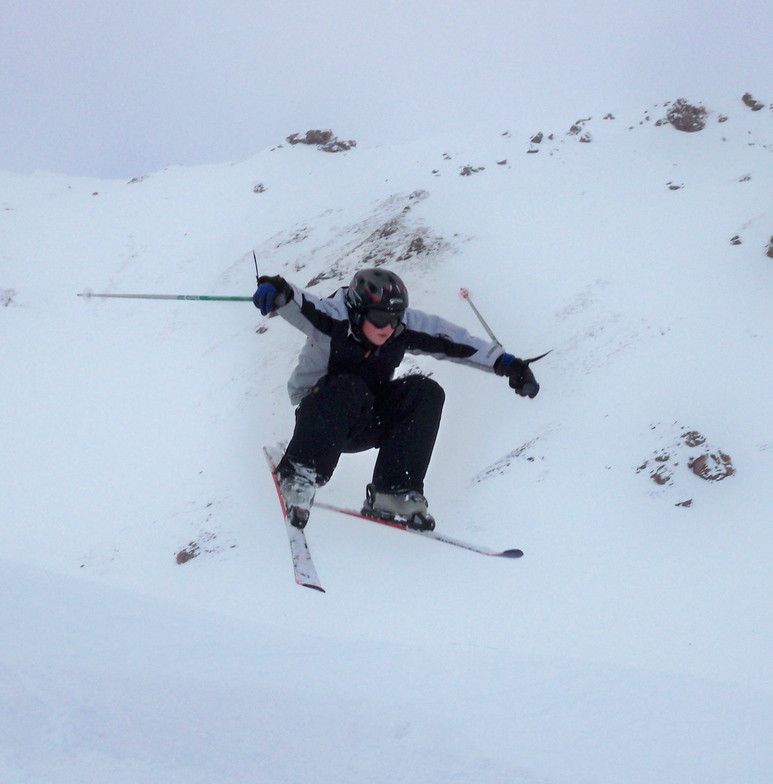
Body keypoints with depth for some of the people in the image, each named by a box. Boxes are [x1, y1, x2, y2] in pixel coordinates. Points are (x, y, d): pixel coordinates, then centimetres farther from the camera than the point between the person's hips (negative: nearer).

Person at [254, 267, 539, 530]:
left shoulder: (405, 327, -10)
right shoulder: (333, 319, -22)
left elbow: (452, 341, -5)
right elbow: (296, 304, -39)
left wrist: (504, 362, -12)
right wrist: (276, 290, -62)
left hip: (367, 426, 5)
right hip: (321, 419, -5)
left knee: (426, 391, -18)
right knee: (349, 388, -36)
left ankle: (394, 495, -20)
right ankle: (299, 478, -33)